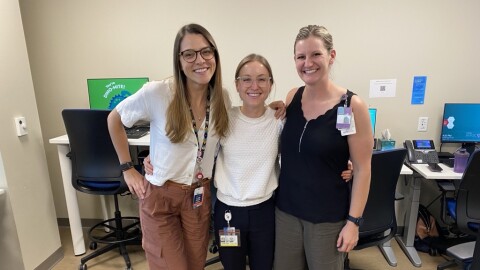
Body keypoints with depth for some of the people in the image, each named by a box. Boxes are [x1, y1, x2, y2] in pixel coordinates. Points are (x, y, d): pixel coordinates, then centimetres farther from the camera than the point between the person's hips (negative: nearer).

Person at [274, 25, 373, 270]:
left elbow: (362, 169, -10)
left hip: (327, 215, -3)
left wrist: (353, 221, -9)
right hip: (285, 208, 4)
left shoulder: (352, 105, -14)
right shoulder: (292, 97, -2)